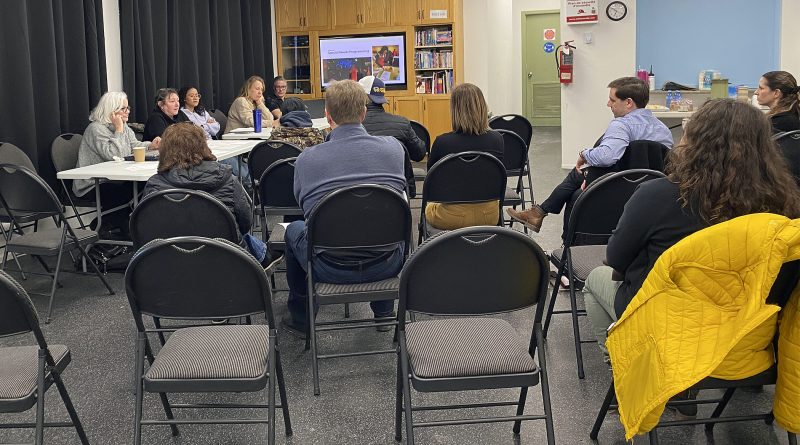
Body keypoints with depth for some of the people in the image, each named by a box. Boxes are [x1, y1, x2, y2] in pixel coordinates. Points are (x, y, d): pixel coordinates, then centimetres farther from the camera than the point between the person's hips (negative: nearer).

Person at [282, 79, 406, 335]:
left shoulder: (307, 158, -9)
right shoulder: (393, 147, -5)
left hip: (331, 270, -1)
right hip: (385, 266, 2)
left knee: (294, 229, 30)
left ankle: (301, 318, 39)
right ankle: (383, 311, 44)